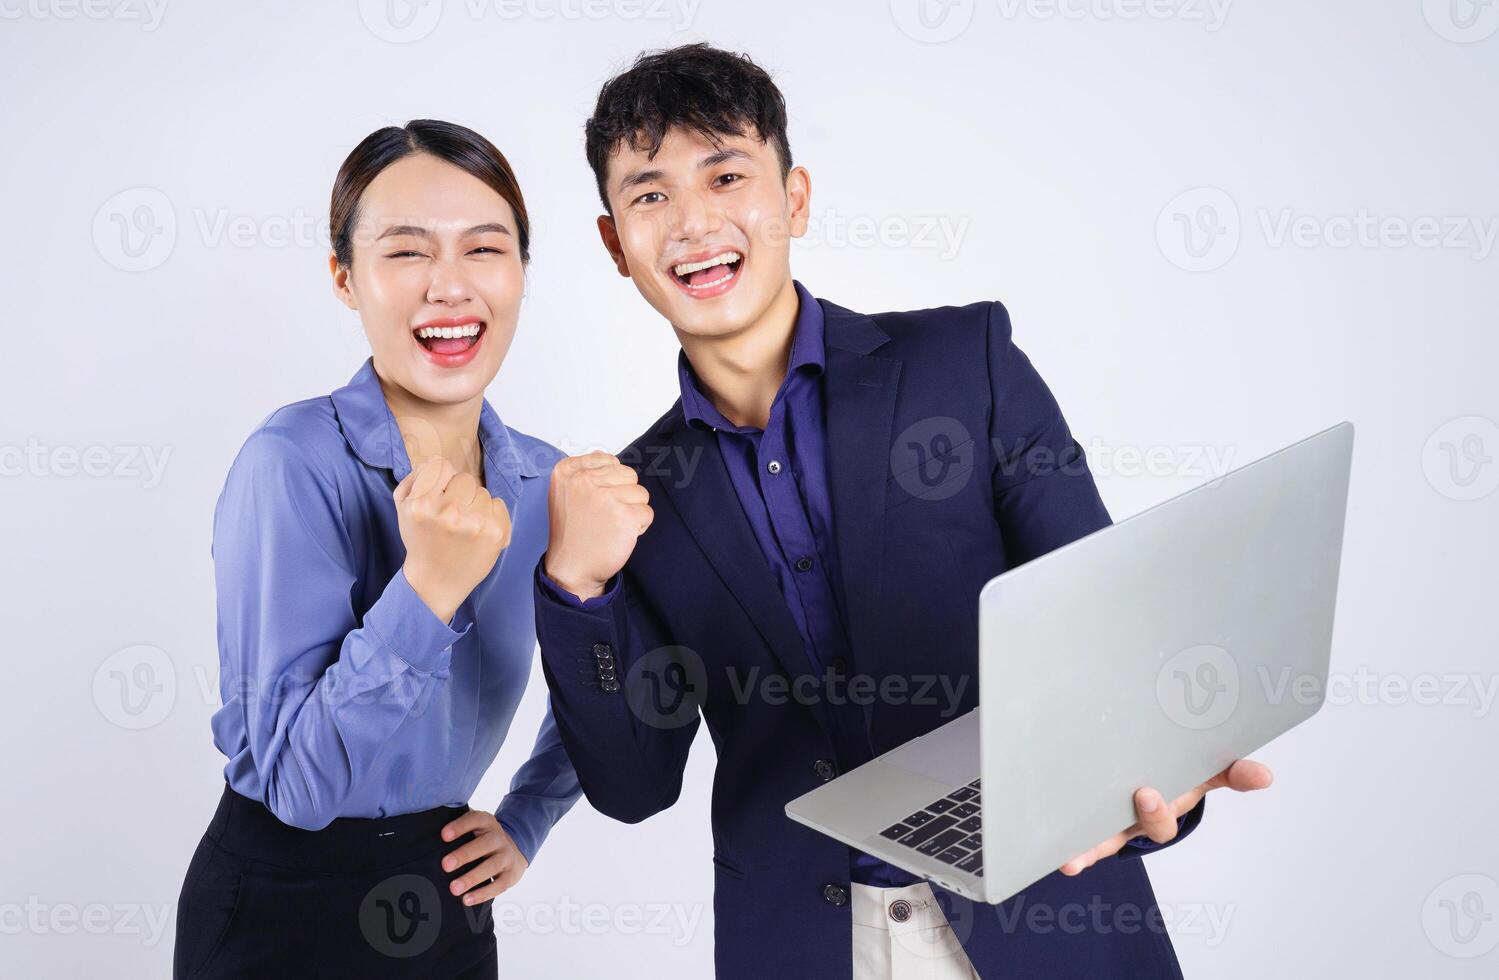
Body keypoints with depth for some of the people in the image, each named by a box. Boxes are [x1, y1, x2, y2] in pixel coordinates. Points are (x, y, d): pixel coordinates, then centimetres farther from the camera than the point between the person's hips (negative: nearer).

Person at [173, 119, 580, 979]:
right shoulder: (294, 464, -20)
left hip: (448, 903, 5)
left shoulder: (540, 481, -4)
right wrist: (428, 588, -32)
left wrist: (526, 825, 6)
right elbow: (297, 780, -23)